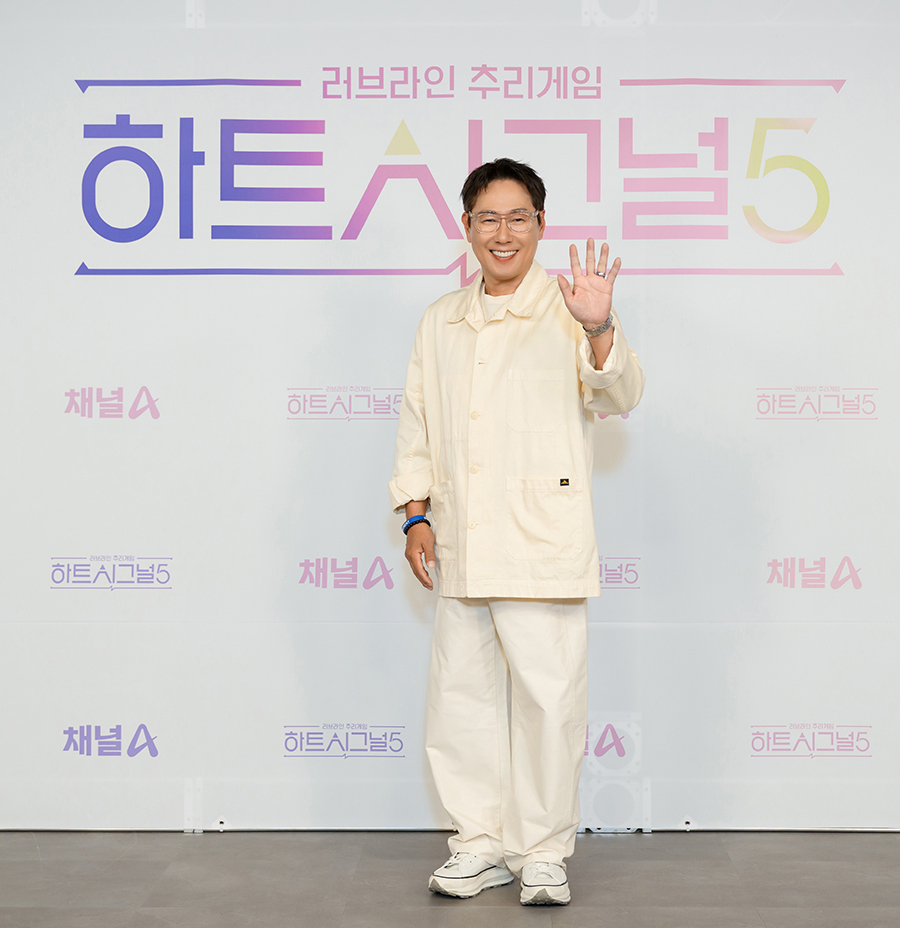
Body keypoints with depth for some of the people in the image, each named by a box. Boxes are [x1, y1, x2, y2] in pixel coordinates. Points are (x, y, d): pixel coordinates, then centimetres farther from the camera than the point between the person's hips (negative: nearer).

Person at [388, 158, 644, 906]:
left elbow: (619, 396, -12)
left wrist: (600, 331, -31)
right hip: (460, 550, 5)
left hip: (542, 548, -5)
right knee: (461, 698, 9)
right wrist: (416, 515, 10)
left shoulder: (567, 312, 0)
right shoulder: (441, 322, 16)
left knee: (548, 698, -3)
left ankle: (544, 852, 10)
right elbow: (417, 423, 19)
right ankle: (482, 844, 22)